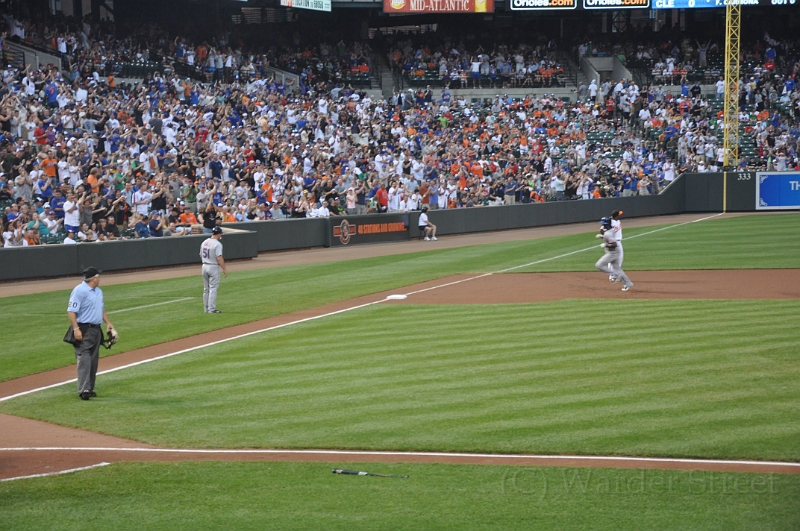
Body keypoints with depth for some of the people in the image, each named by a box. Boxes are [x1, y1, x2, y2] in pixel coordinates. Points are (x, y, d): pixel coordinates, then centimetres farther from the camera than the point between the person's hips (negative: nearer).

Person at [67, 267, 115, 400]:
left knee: (93, 360, 10)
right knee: (84, 359, -14)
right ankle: (83, 390, -20)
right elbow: (71, 311, -18)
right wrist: (76, 329, -26)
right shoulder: (79, 291, -14)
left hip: (96, 329, 9)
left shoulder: (98, 291, 15)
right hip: (84, 330, -9)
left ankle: (89, 388, 16)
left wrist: (108, 322, 14)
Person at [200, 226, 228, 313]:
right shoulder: (217, 244, -15)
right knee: (213, 289, -4)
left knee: (206, 289, 14)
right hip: (213, 267, -7)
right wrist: (224, 269, -17)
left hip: (204, 266, 7)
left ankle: (206, 308, 17)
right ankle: (211, 309, -6)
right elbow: (219, 258, -20)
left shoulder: (204, 243, 8)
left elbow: (201, 255, 14)